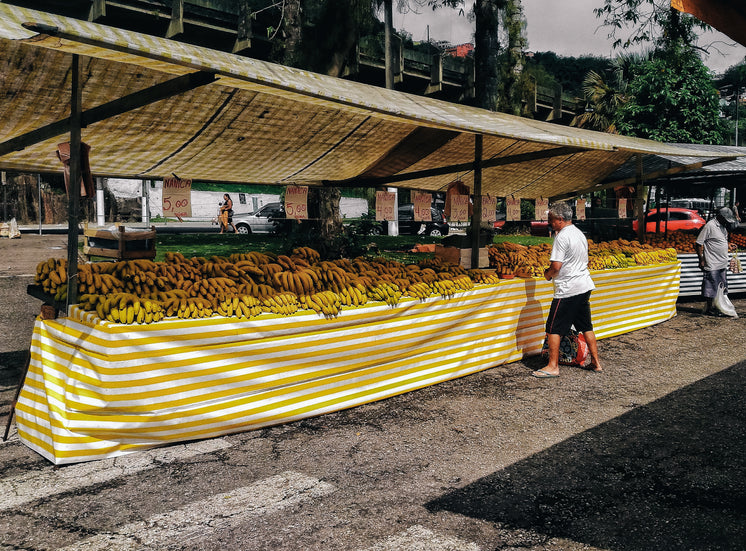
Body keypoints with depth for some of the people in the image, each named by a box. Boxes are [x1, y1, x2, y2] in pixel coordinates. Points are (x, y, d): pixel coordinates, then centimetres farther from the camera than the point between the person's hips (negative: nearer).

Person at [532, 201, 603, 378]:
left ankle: (553, 367, 3)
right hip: (585, 286, 9)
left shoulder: (562, 237, -16)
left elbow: (556, 266, -21)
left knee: (553, 328, -1)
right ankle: (596, 363, 21)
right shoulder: (580, 234, 13)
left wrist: (547, 274, 0)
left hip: (567, 289, -9)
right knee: (586, 326, 16)